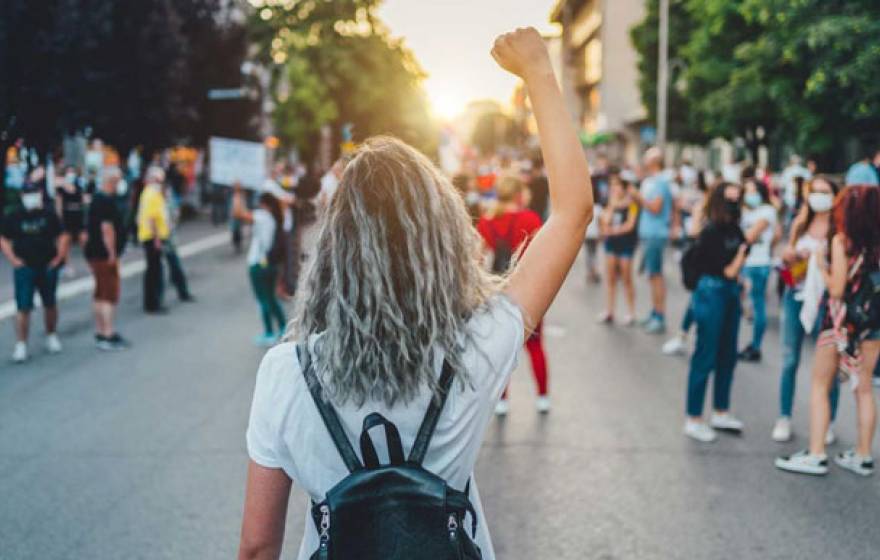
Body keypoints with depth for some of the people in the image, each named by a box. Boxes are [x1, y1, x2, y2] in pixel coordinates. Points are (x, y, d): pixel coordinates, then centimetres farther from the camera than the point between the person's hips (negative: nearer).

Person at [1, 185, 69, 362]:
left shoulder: (49, 216, 3)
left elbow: (63, 237, 8)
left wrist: (59, 257, -1)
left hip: (47, 268, 1)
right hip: (24, 268, -1)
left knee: (50, 305, 14)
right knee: (23, 307, -7)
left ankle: (52, 337, 32)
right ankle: (21, 345, -5)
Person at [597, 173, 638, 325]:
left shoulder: (631, 203, -6)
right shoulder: (610, 204, 10)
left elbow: (630, 225, -11)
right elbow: (606, 221, -2)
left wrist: (614, 230, -10)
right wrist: (612, 205, -7)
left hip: (626, 241, -5)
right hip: (611, 242, 5)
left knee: (626, 278, -2)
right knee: (610, 277, 6)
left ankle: (631, 313, 6)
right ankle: (609, 311, 12)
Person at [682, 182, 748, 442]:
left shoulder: (734, 229, 6)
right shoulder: (711, 232, -16)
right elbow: (728, 271, -15)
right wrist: (742, 252, -2)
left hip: (730, 294, 8)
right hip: (711, 293, -8)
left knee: (727, 356, 14)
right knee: (706, 357, -2)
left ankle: (721, 413, 28)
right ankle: (693, 420, 7)